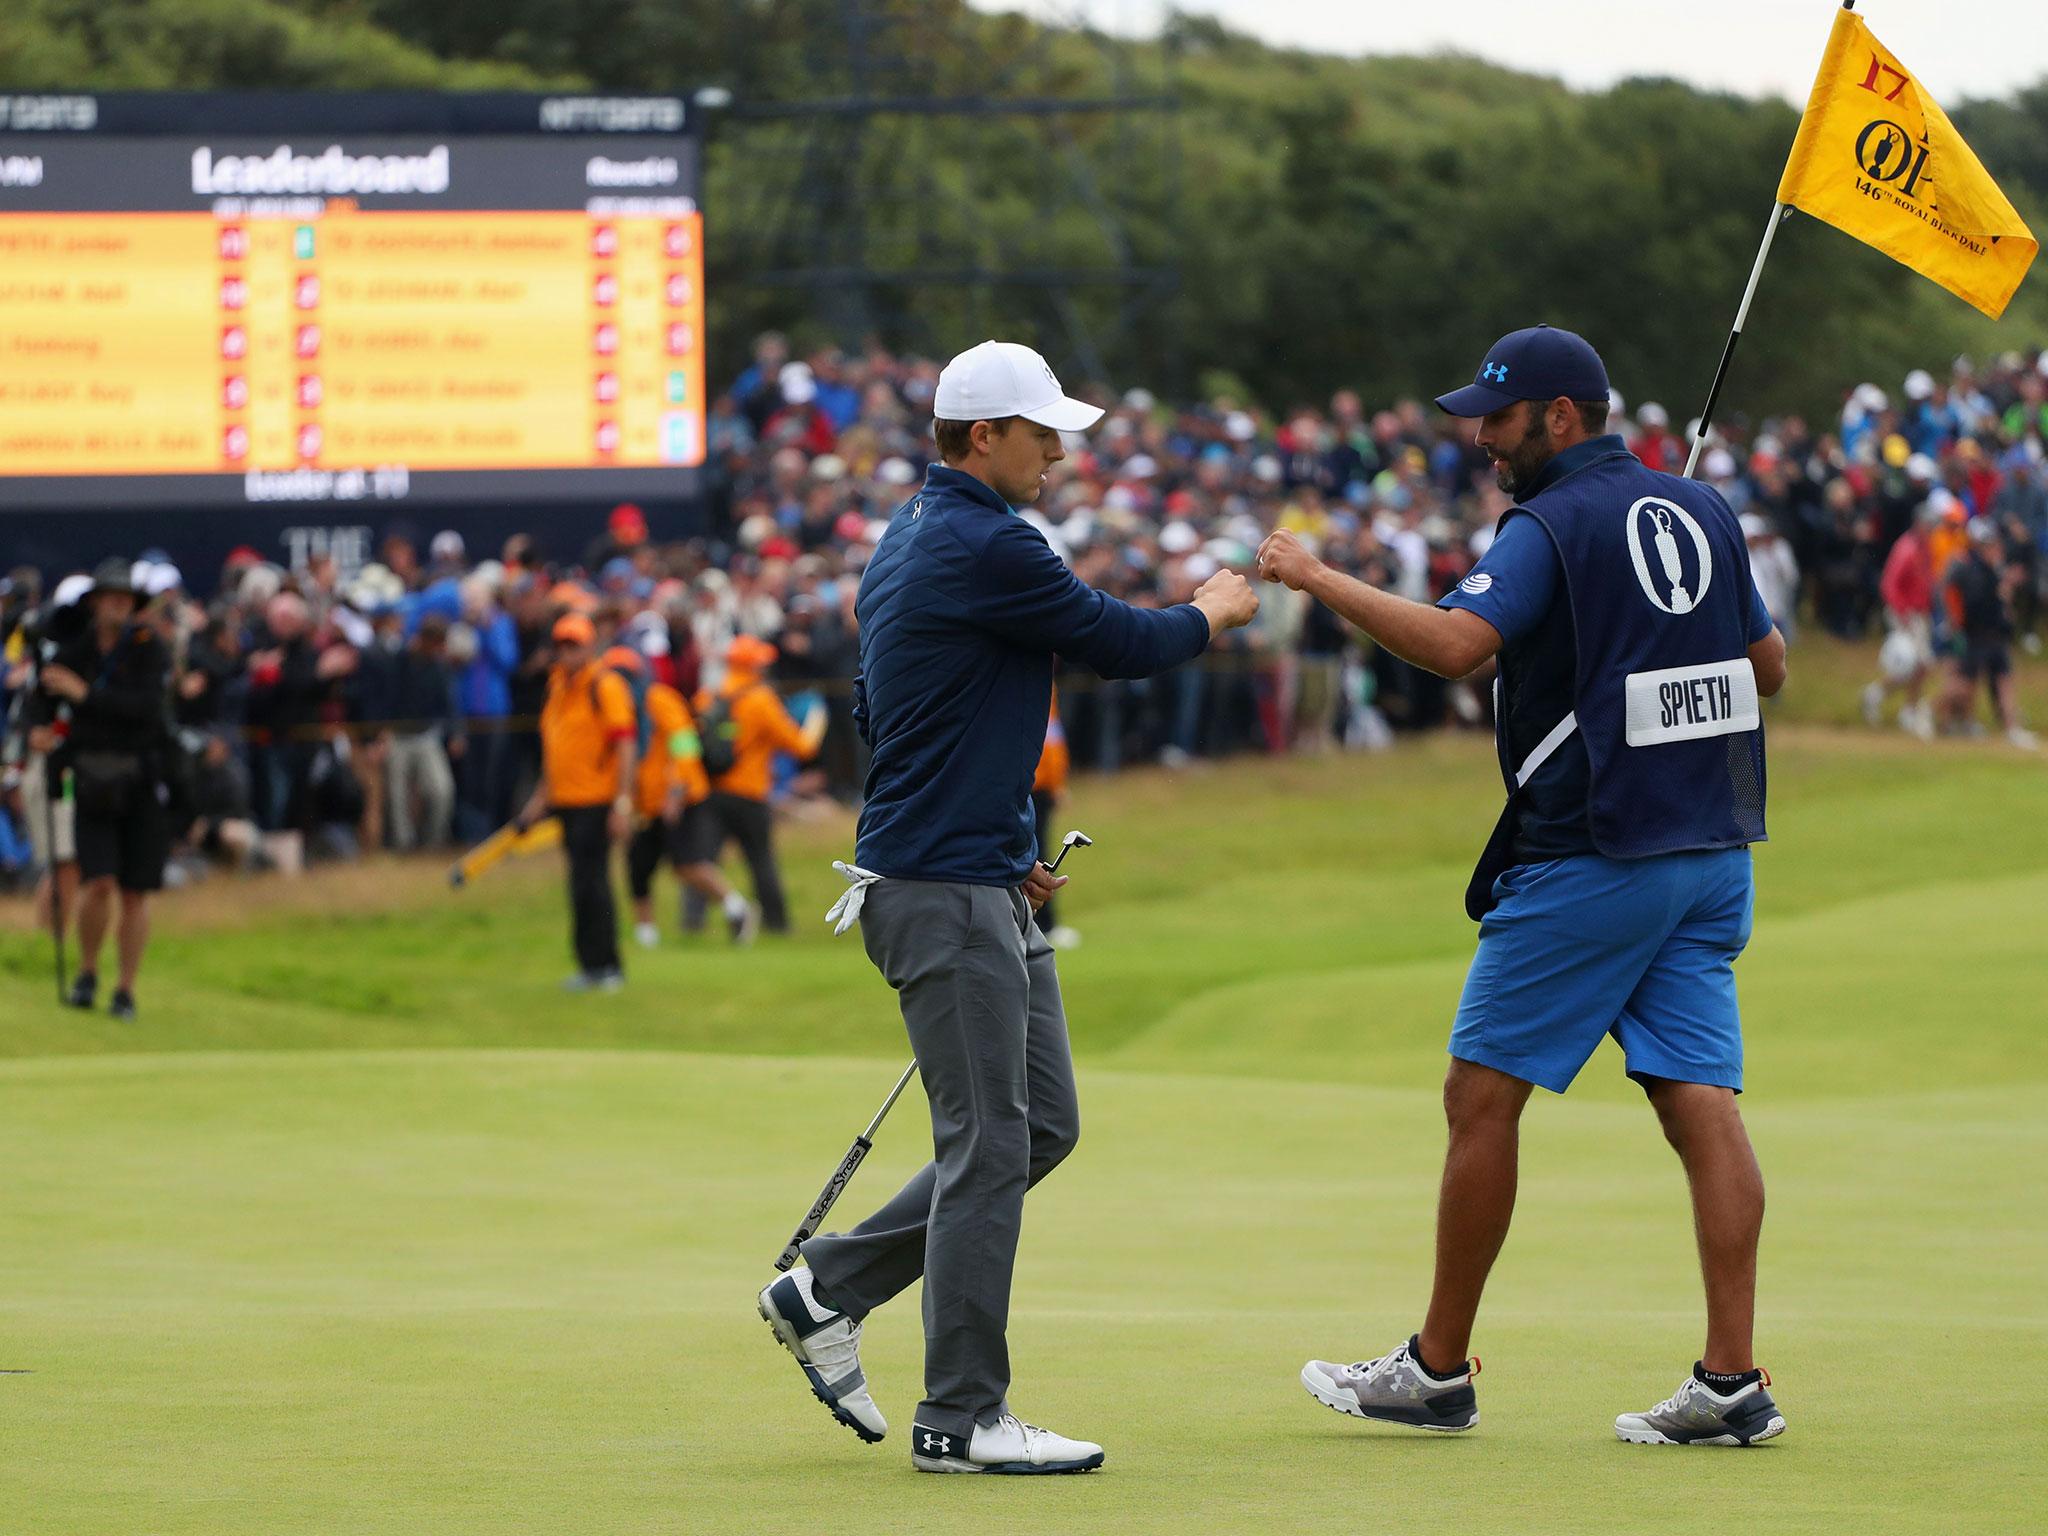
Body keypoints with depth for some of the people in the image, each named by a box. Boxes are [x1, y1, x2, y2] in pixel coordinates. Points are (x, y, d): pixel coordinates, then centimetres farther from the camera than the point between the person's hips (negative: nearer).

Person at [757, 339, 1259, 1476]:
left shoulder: (909, 538, 16)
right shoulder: (986, 547, -17)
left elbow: (876, 713, 23)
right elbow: (1119, 644, -10)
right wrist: (1212, 614, 12)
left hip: (985, 886, 10)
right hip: (942, 891, -10)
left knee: (1042, 1124, 13)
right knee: (991, 1145, -7)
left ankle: (828, 1290, 18)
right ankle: (961, 1415, -3)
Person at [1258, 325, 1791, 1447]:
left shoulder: (1552, 525, -11)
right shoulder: (1702, 512, 12)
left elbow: (1453, 642, -26)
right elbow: (1768, 665, 20)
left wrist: (1317, 578, -19)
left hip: (1589, 859, -7)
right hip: (1714, 855, 7)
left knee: (1482, 1093, 2)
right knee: (1702, 1102, 0)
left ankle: (1437, 1370, 8)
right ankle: (1731, 1383, -8)